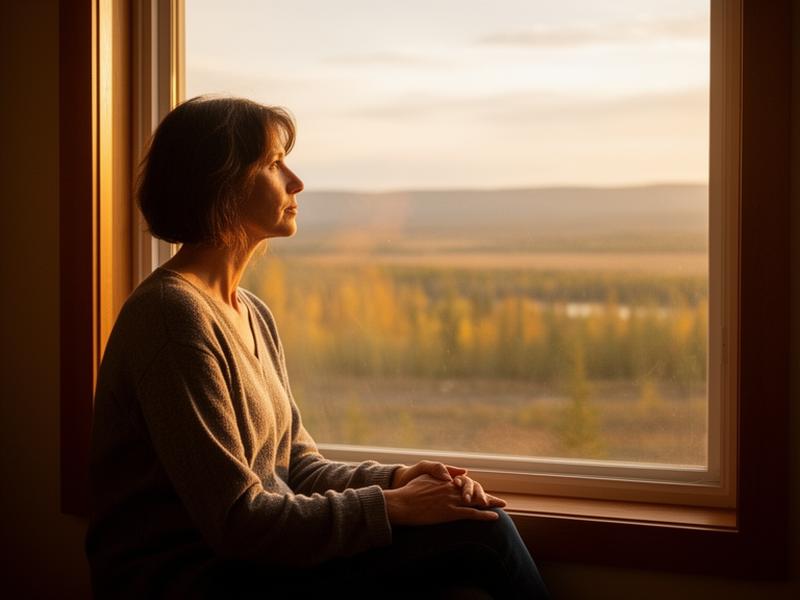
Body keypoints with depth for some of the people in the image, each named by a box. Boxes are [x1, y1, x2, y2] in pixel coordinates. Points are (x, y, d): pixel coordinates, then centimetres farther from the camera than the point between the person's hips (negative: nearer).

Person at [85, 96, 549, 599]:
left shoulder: (253, 316, 13)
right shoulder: (173, 315, -17)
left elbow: (298, 467, 14)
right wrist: (391, 506, -15)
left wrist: (397, 479, -5)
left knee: (481, 522, -8)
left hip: (253, 559, 8)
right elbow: (235, 521, -21)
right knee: (478, 534, -15)